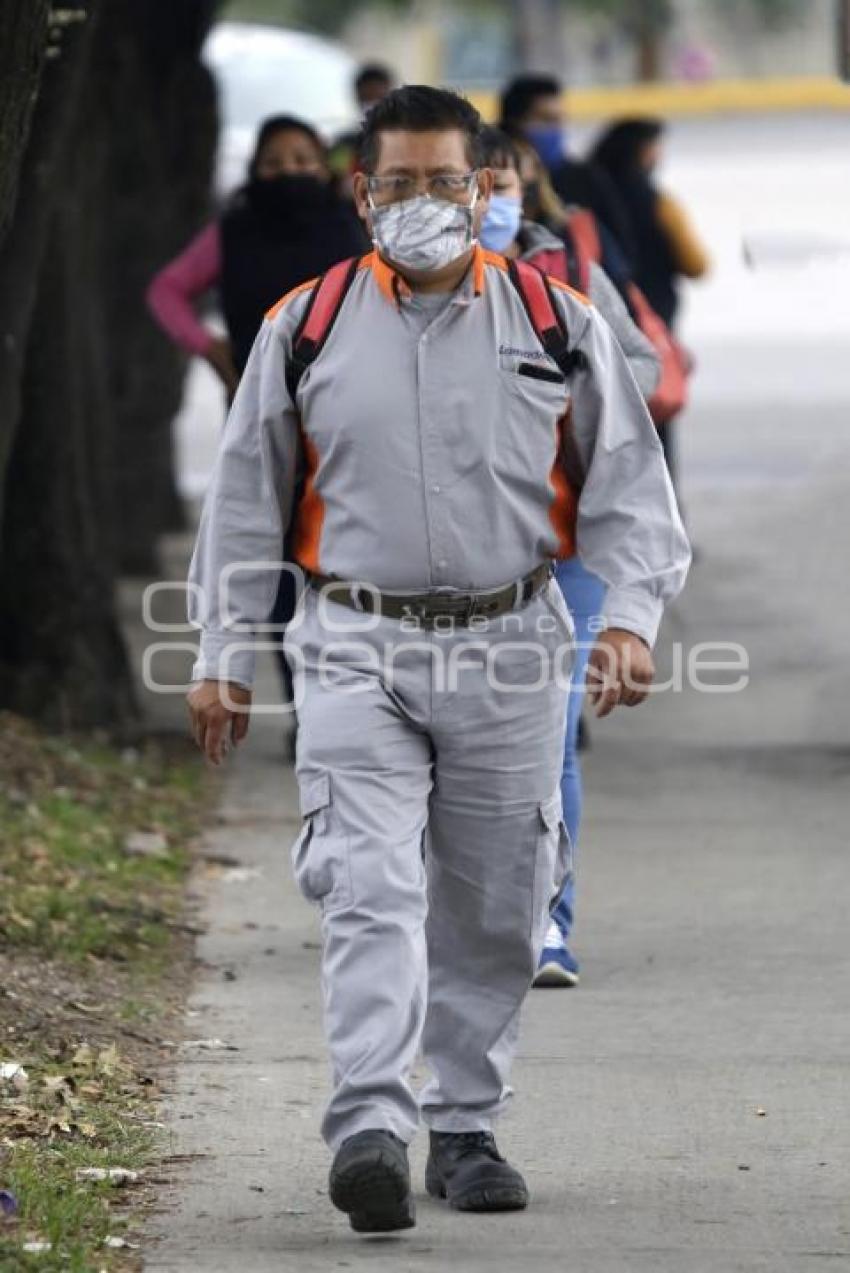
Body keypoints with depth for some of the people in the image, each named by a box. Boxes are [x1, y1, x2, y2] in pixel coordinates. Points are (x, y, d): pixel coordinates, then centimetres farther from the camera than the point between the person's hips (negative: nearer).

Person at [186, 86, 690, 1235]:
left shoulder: (559, 325, 4)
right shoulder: (305, 329, 4)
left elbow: (627, 485, 6)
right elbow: (246, 498, 10)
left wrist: (629, 617, -9)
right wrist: (221, 656, 8)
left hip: (508, 654, 1)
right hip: (357, 652, -1)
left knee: (494, 910, 8)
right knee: (370, 891, -16)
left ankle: (467, 1128, 21)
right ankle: (372, 1131, -25)